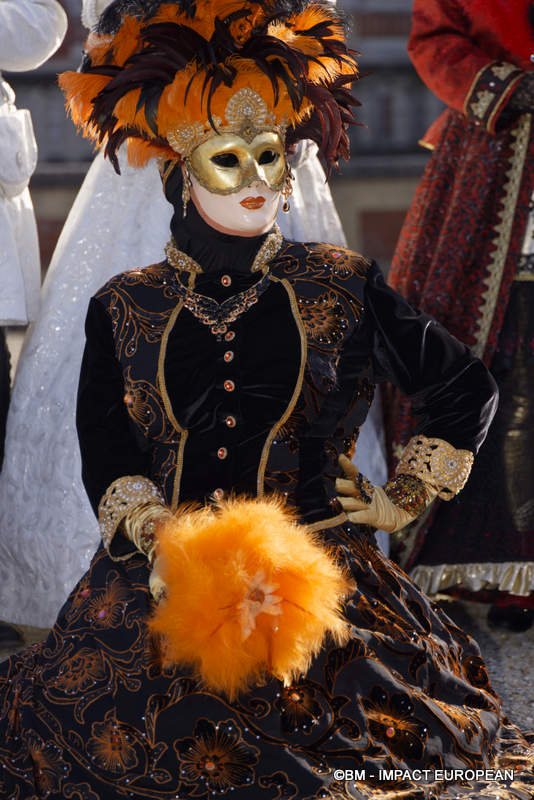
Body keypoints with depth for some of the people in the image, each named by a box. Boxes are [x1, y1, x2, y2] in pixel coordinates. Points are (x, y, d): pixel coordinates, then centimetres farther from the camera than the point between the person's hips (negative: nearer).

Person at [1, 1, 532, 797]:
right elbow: (106, 463, 2)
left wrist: (402, 500, 14)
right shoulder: (123, 309, 10)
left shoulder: (344, 290, 9)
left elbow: (467, 391, 19)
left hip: (320, 577, -1)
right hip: (158, 583, 1)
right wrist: (166, 548, -16)